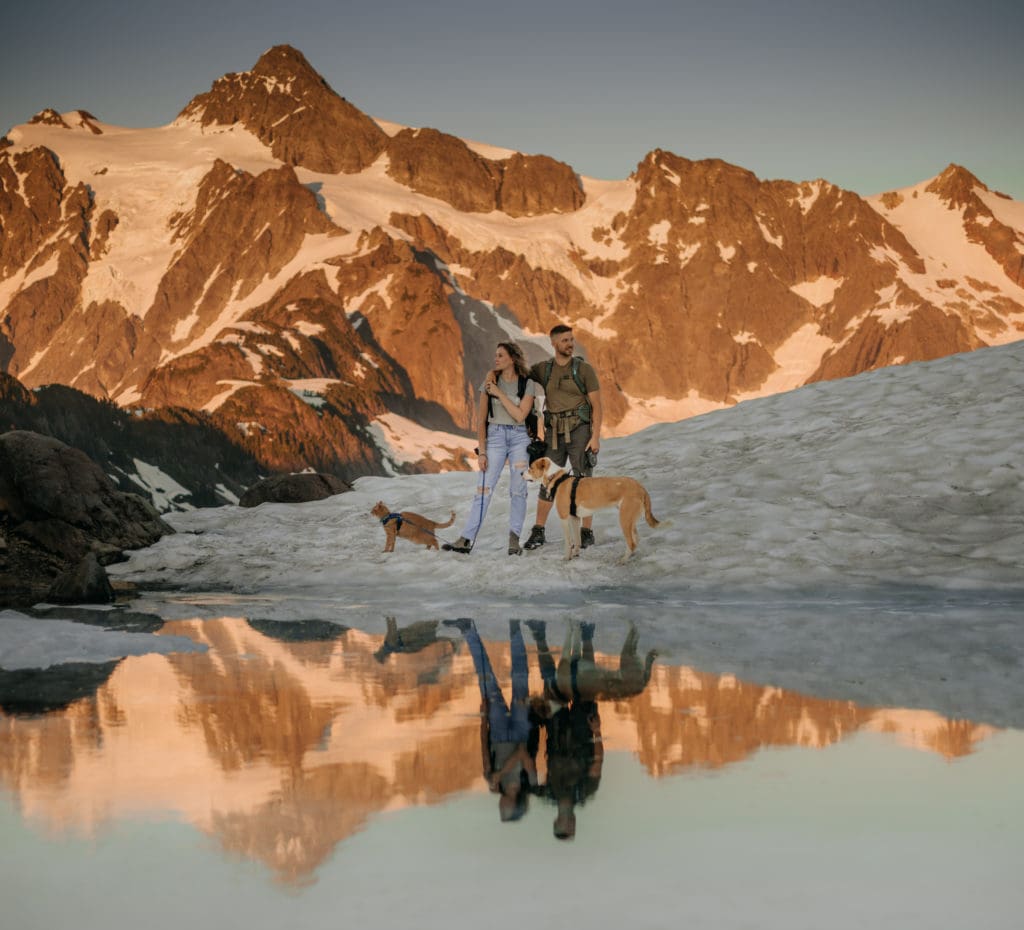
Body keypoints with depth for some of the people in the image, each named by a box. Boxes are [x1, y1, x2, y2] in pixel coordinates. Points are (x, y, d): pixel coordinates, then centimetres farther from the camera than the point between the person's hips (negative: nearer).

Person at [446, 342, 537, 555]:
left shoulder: (527, 384, 0)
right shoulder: (490, 382, 3)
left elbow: (520, 415, -12)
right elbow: (481, 419, 3)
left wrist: (499, 393, -14)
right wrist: (482, 451, -3)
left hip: (519, 437, 0)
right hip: (495, 436, 0)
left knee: (518, 491, -4)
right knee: (484, 489, -7)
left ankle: (514, 539, 5)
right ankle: (466, 540, -10)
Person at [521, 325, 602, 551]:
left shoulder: (584, 370, -4)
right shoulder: (543, 369, 6)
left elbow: (597, 405, -5)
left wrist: (596, 436, -13)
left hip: (580, 431, -3)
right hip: (555, 433, 3)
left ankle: (587, 533, 7)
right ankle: (538, 532, 11)